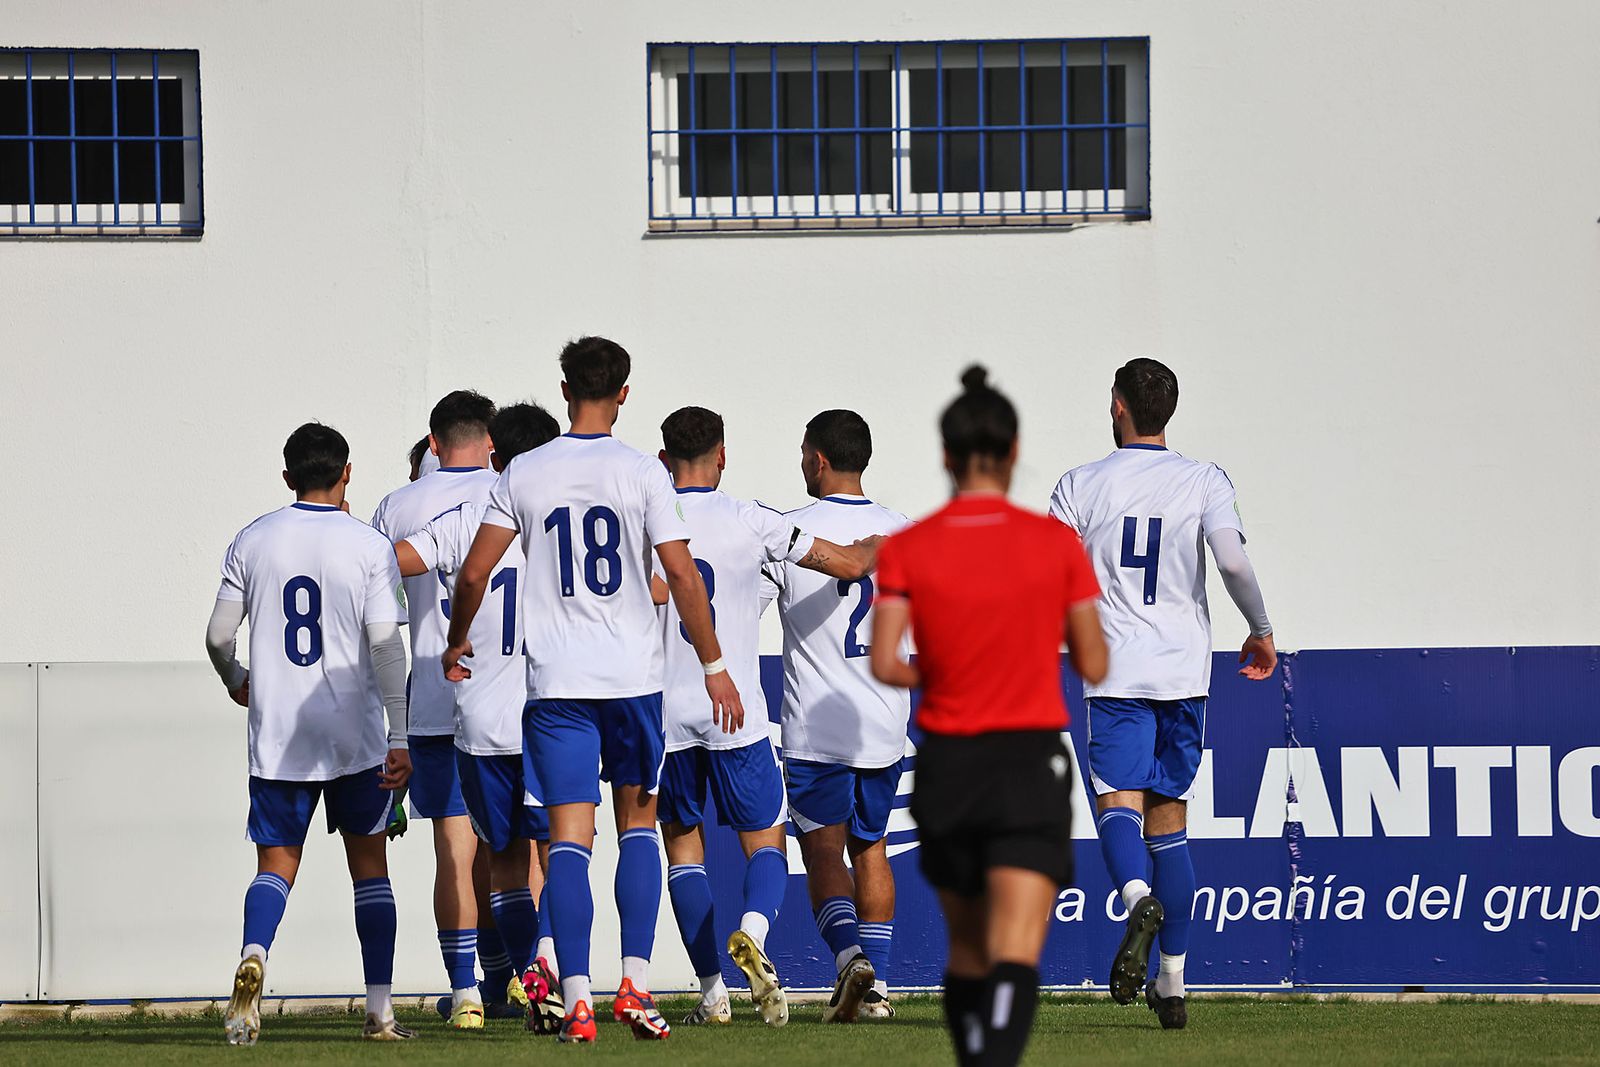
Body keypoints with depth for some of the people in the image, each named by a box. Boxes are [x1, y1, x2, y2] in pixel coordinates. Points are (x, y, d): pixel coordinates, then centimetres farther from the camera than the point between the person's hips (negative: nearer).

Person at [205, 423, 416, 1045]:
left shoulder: (253, 542, 3)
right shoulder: (367, 546, -4)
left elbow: (218, 636, 4)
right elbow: (386, 644, -10)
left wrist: (236, 683, 26)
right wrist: (399, 737, -8)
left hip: (277, 737, 1)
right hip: (354, 736, -1)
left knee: (277, 862, 6)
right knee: (368, 862, 10)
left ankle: (254, 955, -25)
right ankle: (380, 1011, 8)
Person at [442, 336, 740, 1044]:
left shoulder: (523, 475, 1)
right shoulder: (641, 473, -3)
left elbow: (474, 574, 1)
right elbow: (682, 574, -7)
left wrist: (457, 643, 19)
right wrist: (714, 667, 1)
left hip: (555, 681, 0)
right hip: (633, 676, 0)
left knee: (569, 837, 0)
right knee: (638, 821, 14)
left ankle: (576, 1000, -8)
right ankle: (635, 983, 3)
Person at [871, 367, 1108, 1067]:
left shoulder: (907, 549, -2)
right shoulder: (1057, 543, -3)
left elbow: (884, 663, -11)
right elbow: (1093, 665, 1)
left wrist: (934, 675, 9)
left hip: (946, 764, 2)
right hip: (1033, 766, -2)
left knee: (967, 949, 20)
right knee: (1016, 954, -13)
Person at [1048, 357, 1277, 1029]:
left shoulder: (1081, 486, 1)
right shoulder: (1204, 482, 2)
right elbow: (1233, 561, -13)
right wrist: (1260, 630, 2)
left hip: (1115, 671, -2)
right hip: (1184, 670, 2)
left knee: (1118, 802, -8)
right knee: (1168, 817, 11)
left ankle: (1139, 898, -43)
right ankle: (1171, 986, 12)